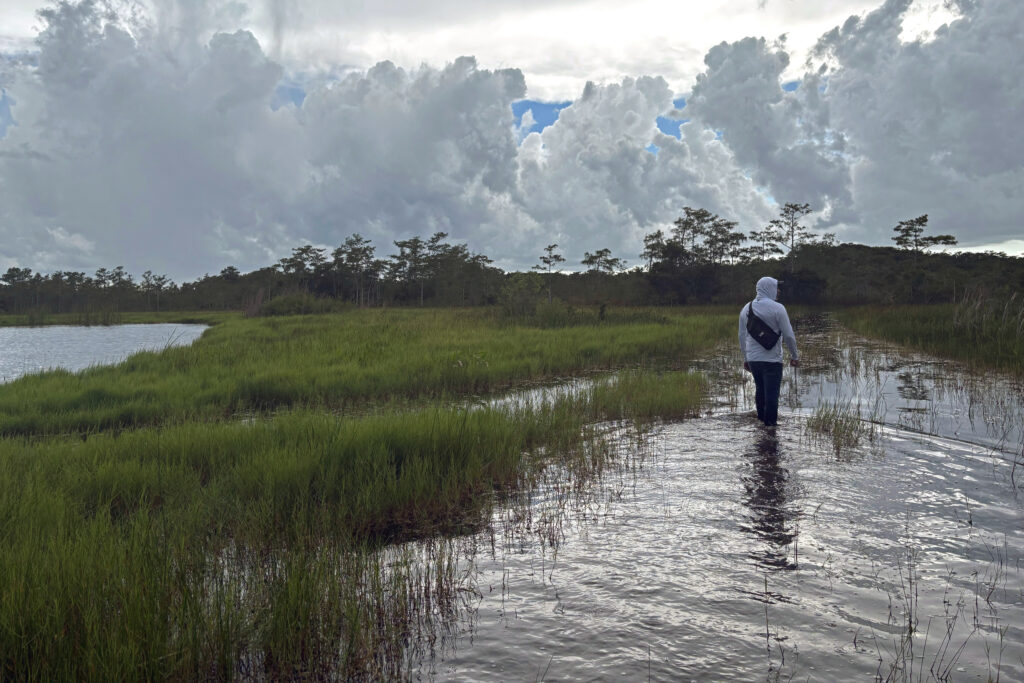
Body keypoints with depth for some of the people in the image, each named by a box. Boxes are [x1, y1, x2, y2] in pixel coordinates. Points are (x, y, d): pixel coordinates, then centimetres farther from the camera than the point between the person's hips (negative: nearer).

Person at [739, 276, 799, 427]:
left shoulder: (746, 309, 7)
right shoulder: (777, 308, -10)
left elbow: (742, 336, 12)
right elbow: (789, 335, -8)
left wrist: (745, 358, 21)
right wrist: (794, 356, 4)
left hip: (752, 358, 6)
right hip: (772, 359, -6)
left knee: (760, 389, 20)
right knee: (771, 392, 0)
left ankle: (761, 417, 31)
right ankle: (770, 423, 3)